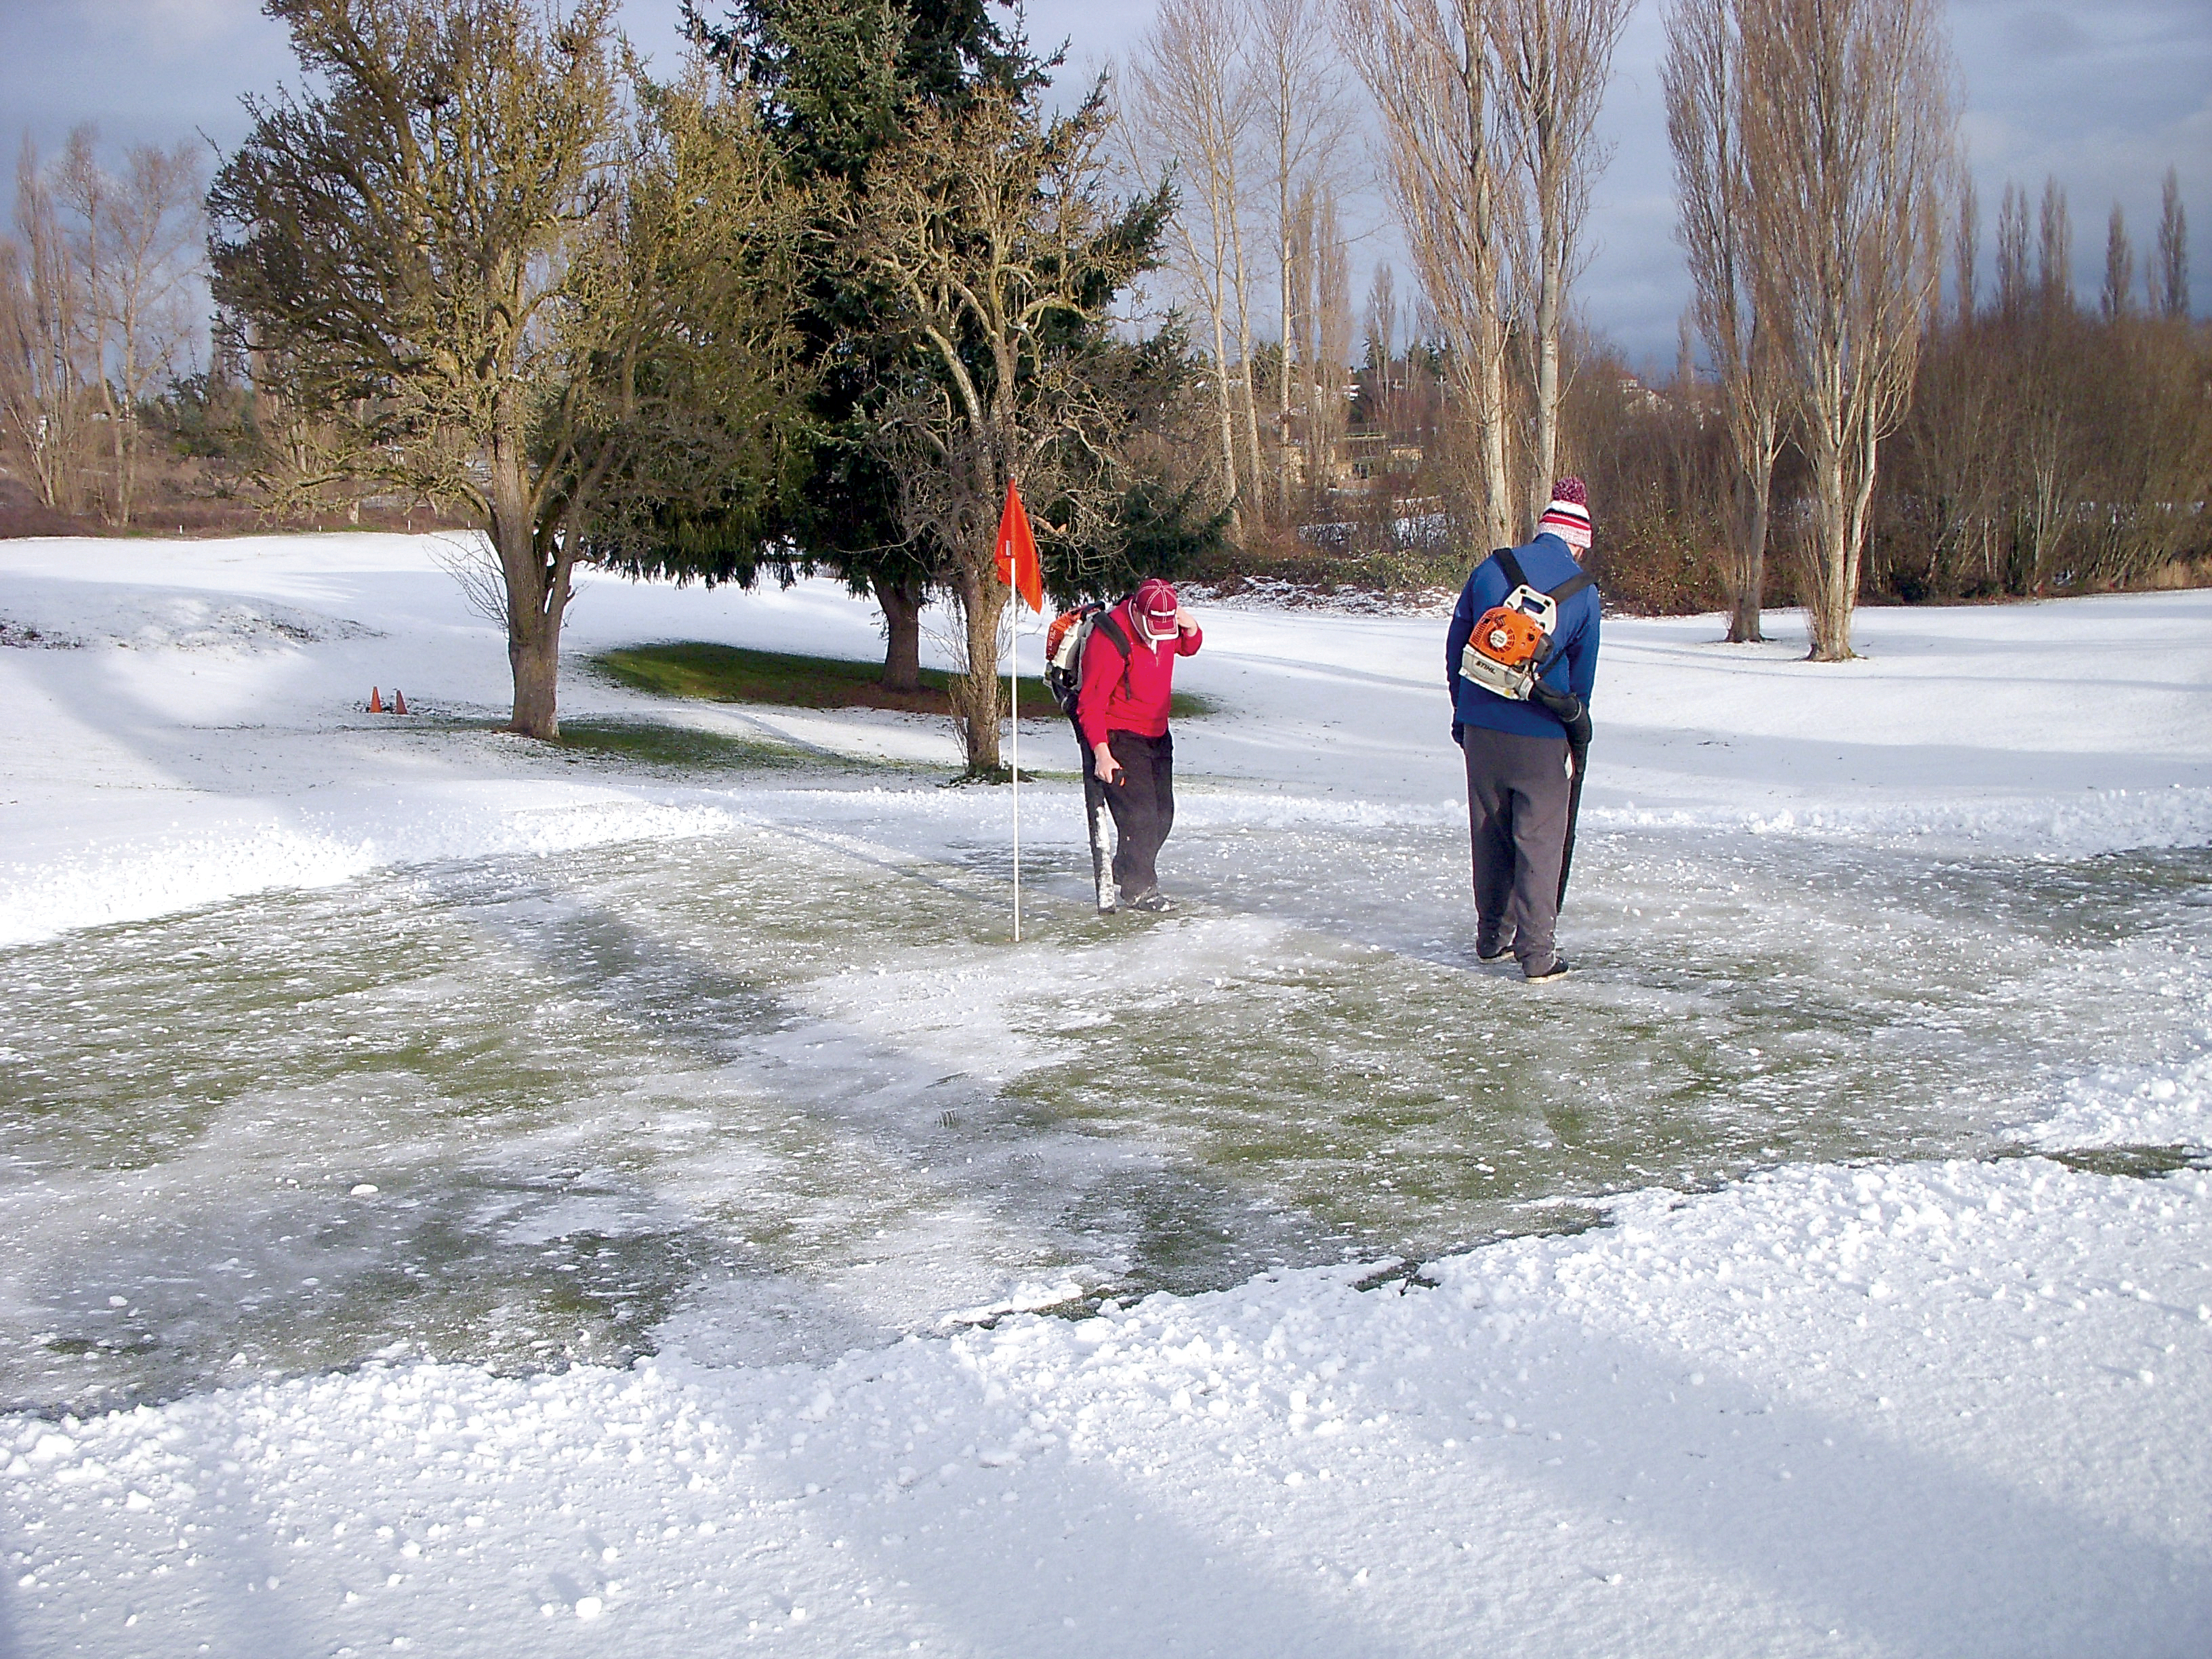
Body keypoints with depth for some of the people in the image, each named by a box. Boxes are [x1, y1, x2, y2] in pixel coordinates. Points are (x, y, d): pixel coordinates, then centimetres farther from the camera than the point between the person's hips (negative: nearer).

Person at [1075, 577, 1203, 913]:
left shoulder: (1166, 624, -4)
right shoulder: (1110, 639, -25)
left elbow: (1187, 648, 19)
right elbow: (1091, 703, -23)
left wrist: (1190, 628, -6)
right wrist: (1102, 755, -29)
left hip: (1156, 734, 8)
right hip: (1118, 738, -8)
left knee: (1162, 814, 10)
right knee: (1139, 815, -13)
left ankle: (1124, 876, 25)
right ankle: (1138, 889, 2)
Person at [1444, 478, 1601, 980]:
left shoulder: (1489, 569, 1)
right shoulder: (1582, 591, -4)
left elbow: (1456, 645, 8)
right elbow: (1582, 674, 4)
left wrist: (1463, 714, 18)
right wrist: (1574, 723, 21)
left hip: (1482, 728, 3)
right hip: (1541, 736, -3)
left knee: (1490, 835, 15)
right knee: (1540, 841, 4)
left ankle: (1492, 937, 25)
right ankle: (1537, 952, 3)